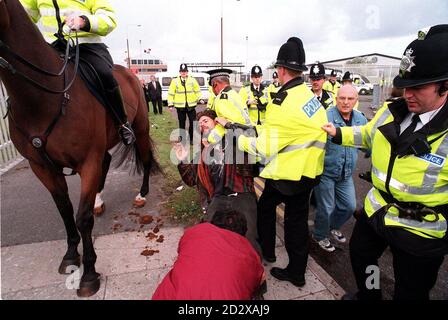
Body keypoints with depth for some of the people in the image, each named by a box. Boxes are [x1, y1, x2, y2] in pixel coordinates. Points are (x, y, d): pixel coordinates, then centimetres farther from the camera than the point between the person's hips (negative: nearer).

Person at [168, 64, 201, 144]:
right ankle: (182, 138, 23)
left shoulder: (193, 80, 4)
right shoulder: (175, 81, 1)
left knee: (193, 122, 0)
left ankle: (191, 138, 15)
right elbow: (171, 93, 2)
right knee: (181, 123, 10)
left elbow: (197, 91, 9)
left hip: (191, 105, 1)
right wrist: (170, 104, -2)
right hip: (180, 106, 0)